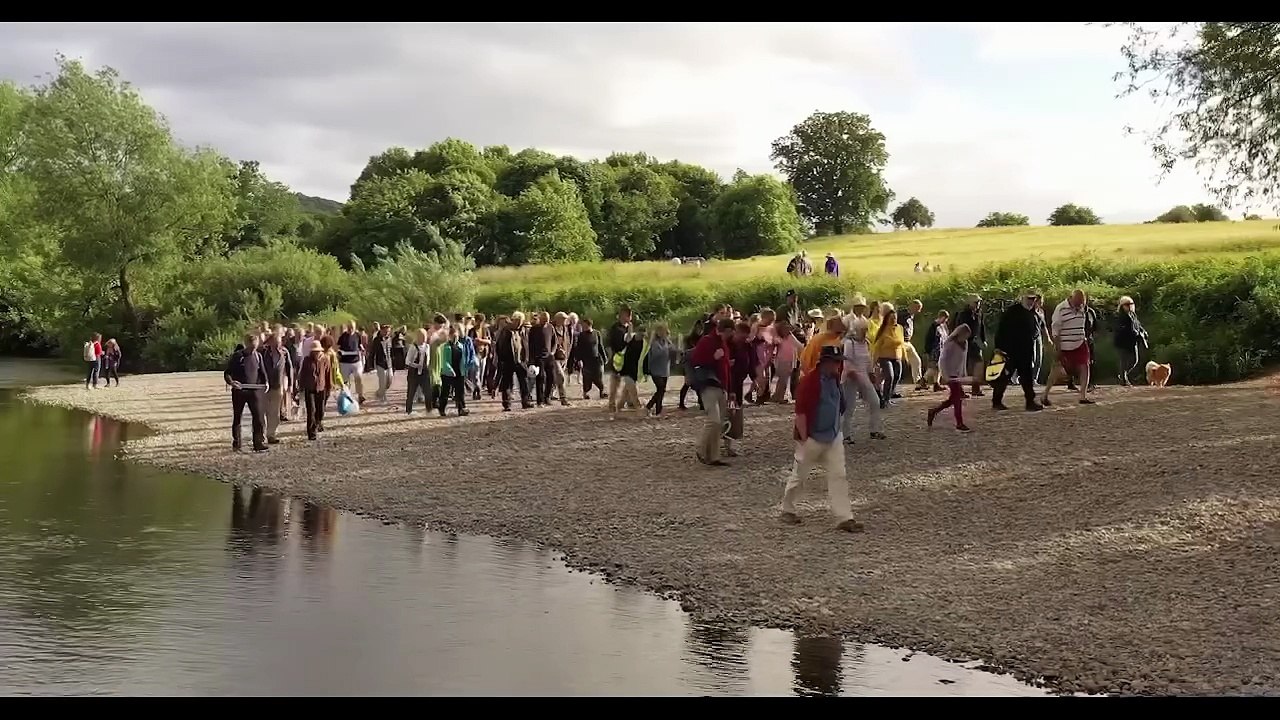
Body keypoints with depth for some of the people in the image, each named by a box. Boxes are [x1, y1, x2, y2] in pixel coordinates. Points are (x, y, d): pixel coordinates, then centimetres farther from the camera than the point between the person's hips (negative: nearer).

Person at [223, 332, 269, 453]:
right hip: (239, 391, -2)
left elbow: (262, 372, 17)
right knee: (237, 418, 9)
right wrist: (231, 382, -21)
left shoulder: (258, 356, 6)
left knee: (258, 417, -7)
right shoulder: (237, 356, -4)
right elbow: (227, 372, -1)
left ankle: (259, 444, -3)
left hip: (254, 390, 2)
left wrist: (265, 382, -2)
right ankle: (236, 444, 20)